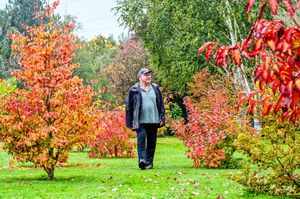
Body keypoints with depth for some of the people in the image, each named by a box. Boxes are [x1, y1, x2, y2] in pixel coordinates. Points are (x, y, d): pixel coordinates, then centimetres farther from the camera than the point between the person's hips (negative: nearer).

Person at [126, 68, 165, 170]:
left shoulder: (155, 88, 11)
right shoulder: (134, 90, 1)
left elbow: (161, 104, 15)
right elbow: (129, 106, 3)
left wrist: (162, 118, 7)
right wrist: (131, 122, -1)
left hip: (153, 120, 3)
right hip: (140, 121, -3)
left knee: (152, 142, 5)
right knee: (141, 138, -18)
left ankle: (149, 162, 13)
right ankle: (142, 159, -25)